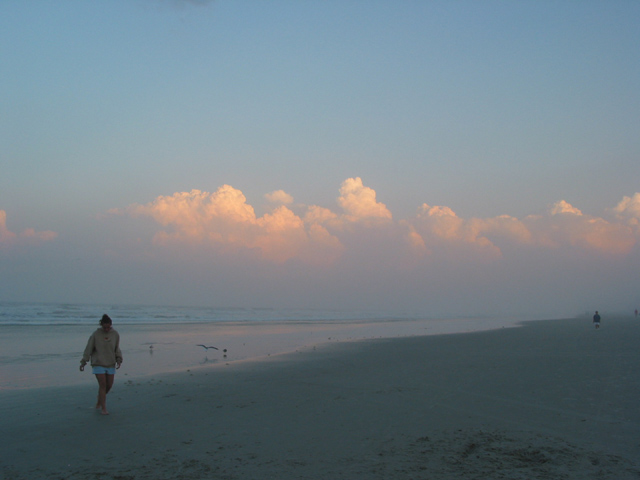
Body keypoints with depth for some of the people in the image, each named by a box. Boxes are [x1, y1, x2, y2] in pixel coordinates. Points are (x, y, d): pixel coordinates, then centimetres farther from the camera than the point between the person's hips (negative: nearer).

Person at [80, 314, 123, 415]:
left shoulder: (115, 335, -1)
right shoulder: (95, 334, -9)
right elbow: (88, 349, -4)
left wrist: (119, 360, -6)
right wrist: (83, 362, -5)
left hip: (110, 364, 4)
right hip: (98, 363, -3)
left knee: (109, 385, 5)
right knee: (102, 384, -11)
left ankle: (99, 401, 34)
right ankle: (103, 408, -3)